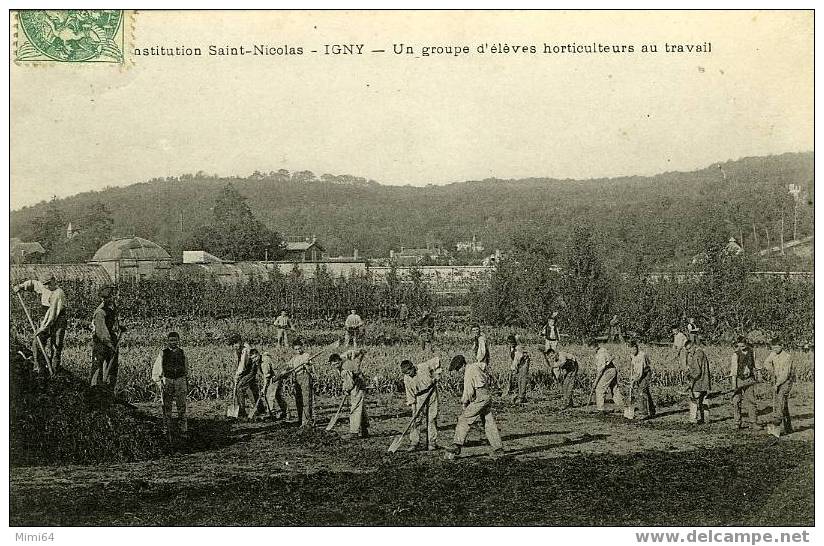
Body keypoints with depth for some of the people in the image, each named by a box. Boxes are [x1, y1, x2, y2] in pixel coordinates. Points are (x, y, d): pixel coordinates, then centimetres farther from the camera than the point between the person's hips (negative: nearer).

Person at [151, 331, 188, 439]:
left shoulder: (182, 353, 8)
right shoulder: (163, 353, 0)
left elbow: (186, 369, 19)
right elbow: (156, 370, 2)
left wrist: (186, 383, 17)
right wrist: (159, 384, -6)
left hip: (180, 382, 1)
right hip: (167, 382, -1)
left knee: (182, 408, -3)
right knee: (167, 409, 2)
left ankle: (183, 432, 1)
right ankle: (168, 432, 11)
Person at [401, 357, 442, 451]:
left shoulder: (424, 367, -15)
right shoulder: (407, 378, -7)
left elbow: (437, 360, -2)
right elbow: (410, 394, -2)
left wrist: (437, 374, -6)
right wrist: (413, 406, -8)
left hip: (432, 394, -1)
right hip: (419, 398, 1)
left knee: (432, 419, 1)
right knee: (417, 420, -8)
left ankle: (432, 443, 7)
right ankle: (414, 443, -5)